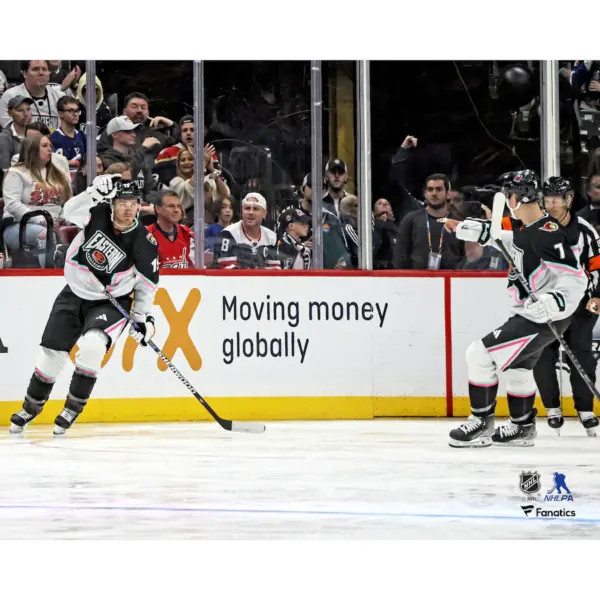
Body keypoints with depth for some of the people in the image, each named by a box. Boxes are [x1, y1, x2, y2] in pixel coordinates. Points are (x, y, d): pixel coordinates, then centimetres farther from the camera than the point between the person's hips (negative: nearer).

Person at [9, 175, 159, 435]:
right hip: (74, 294, 2)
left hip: (111, 303, -2)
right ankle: (32, 406, 27)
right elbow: (70, 210, -28)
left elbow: (147, 282, -6)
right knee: (52, 352, 4)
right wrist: (94, 192, -42)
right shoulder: (98, 215, -13)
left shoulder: (144, 242, -16)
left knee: (92, 345, -27)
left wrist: (143, 316, -7)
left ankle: (74, 406, -8)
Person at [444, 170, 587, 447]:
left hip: (542, 320, -11)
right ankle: (522, 427, 40)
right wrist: (465, 228, 20)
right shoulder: (525, 229, 6)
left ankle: (482, 423, 0)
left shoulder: (546, 234, -24)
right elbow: (502, 235, 28)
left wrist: (553, 303, -40)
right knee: (516, 367, 27)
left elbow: (576, 278, -28)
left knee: (480, 355, -11)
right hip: (528, 315, 11)